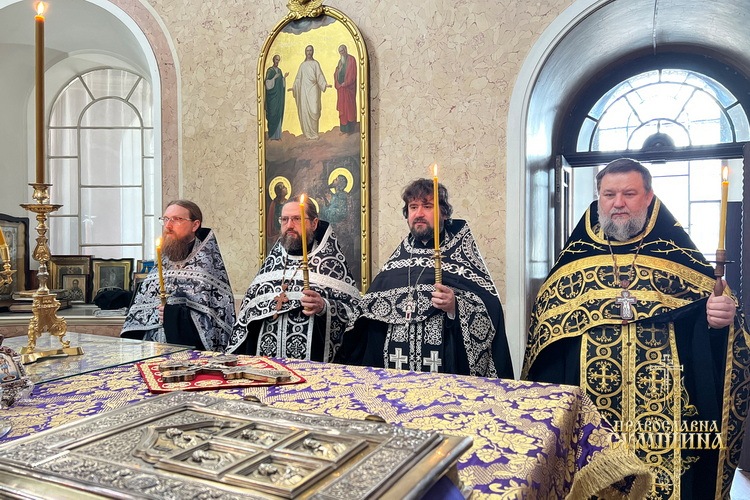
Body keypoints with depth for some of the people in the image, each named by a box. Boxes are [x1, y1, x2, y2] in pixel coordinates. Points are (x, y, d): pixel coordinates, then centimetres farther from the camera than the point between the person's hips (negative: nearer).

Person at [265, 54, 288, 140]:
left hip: (279, 95, 6)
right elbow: (267, 83, -14)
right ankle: (271, 135, -1)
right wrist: (274, 77, -21)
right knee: (272, 114, -6)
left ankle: (277, 135, 9)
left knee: (279, 114, 5)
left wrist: (284, 77, 2)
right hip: (272, 95, -6)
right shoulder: (269, 70, -6)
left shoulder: (279, 70, 14)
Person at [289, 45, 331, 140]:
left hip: (313, 90, -3)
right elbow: (298, 78, 19)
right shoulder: (302, 65, 14)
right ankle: (308, 133, 4)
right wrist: (293, 88, 17)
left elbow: (319, 76, -2)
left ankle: (314, 133, -5)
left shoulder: (315, 63, 5)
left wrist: (325, 84, -16)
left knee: (313, 110, -11)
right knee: (304, 111, -1)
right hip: (304, 90, 3)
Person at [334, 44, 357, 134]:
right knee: (342, 107, 7)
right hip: (340, 87, 7)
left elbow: (352, 73, -13)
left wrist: (346, 83, -16)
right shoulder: (340, 61, 18)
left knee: (349, 106, -5)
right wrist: (337, 83, -2)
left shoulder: (351, 59, -5)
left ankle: (350, 129, -2)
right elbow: (336, 73, 16)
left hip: (348, 87, -7)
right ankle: (343, 129, 12)